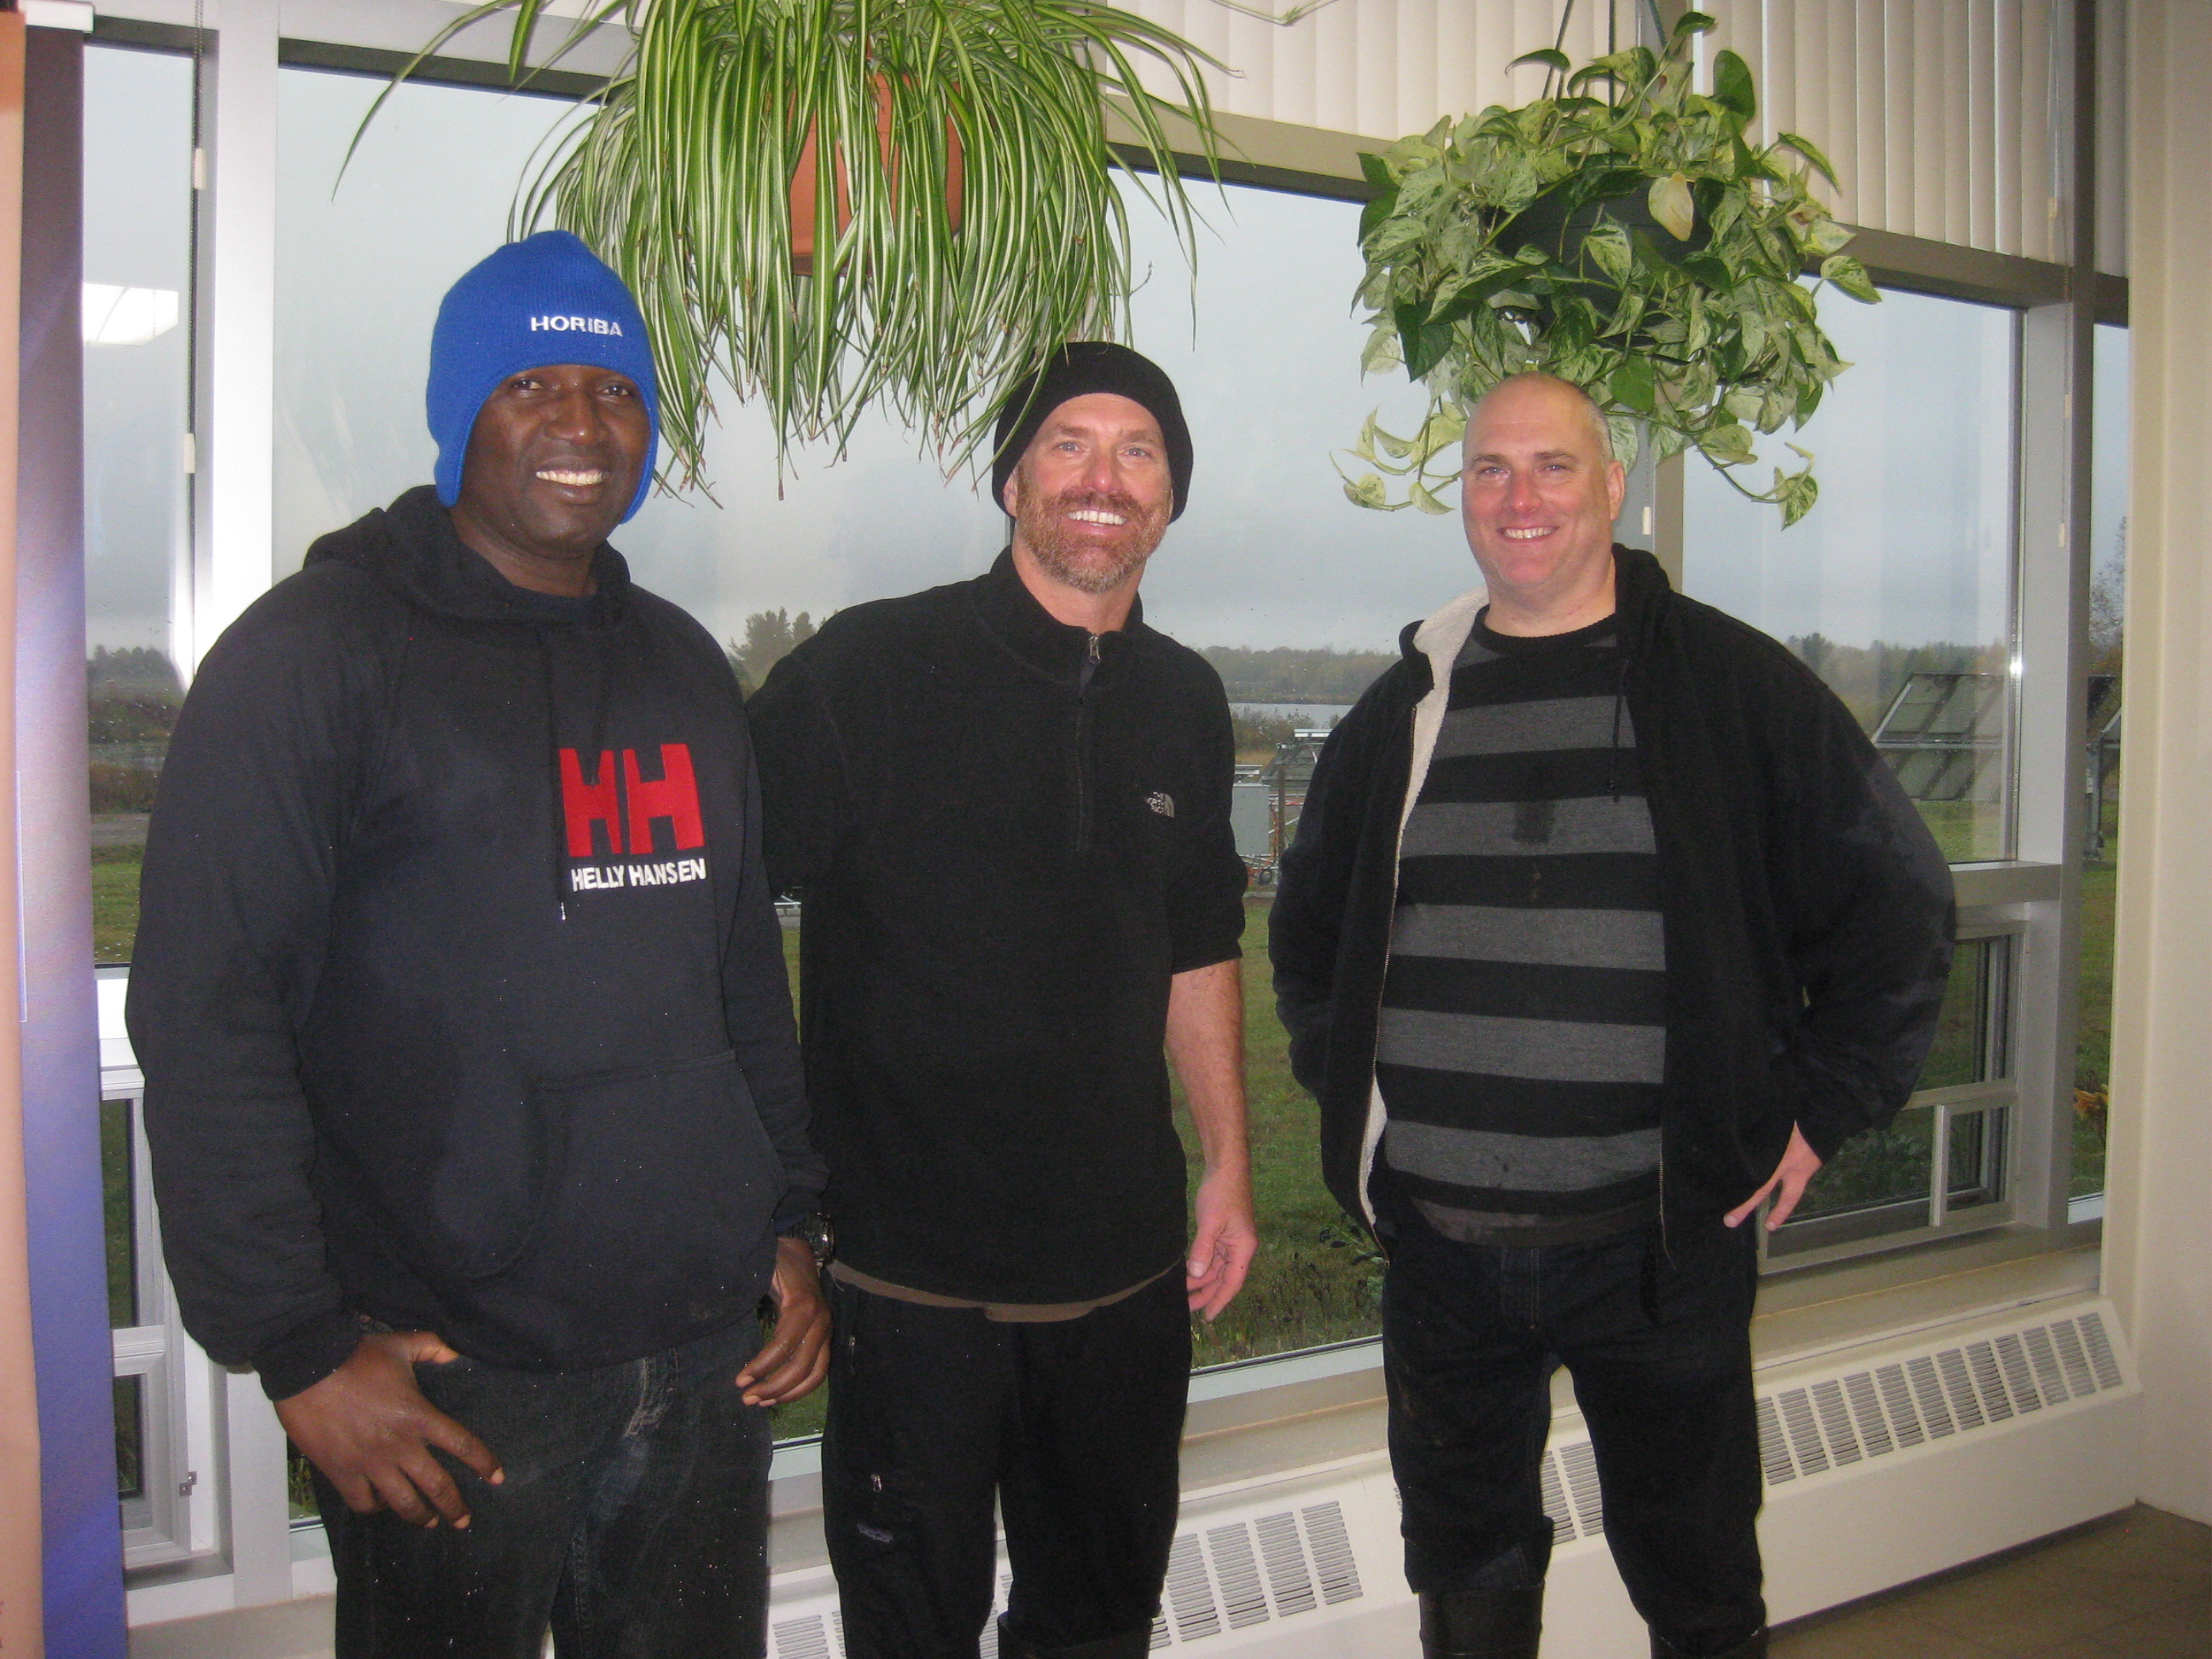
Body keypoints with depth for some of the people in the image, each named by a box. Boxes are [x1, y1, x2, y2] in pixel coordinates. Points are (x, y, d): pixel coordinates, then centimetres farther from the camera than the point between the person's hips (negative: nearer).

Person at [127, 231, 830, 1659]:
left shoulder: (683, 666, 11)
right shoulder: (318, 647, -7)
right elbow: (204, 1016, -12)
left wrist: (792, 1221, 11)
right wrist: (297, 1349, -13)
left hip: (710, 1341, 6)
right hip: (448, 1375, -5)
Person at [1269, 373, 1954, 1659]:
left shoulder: (1735, 687, -3)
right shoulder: (1405, 710, 7)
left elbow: (1900, 901, 1)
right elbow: (1309, 928, 20)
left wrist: (1819, 1111, -2)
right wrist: (1344, 1084, 11)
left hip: (1663, 1238, -2)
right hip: (1440, 1242, 3)